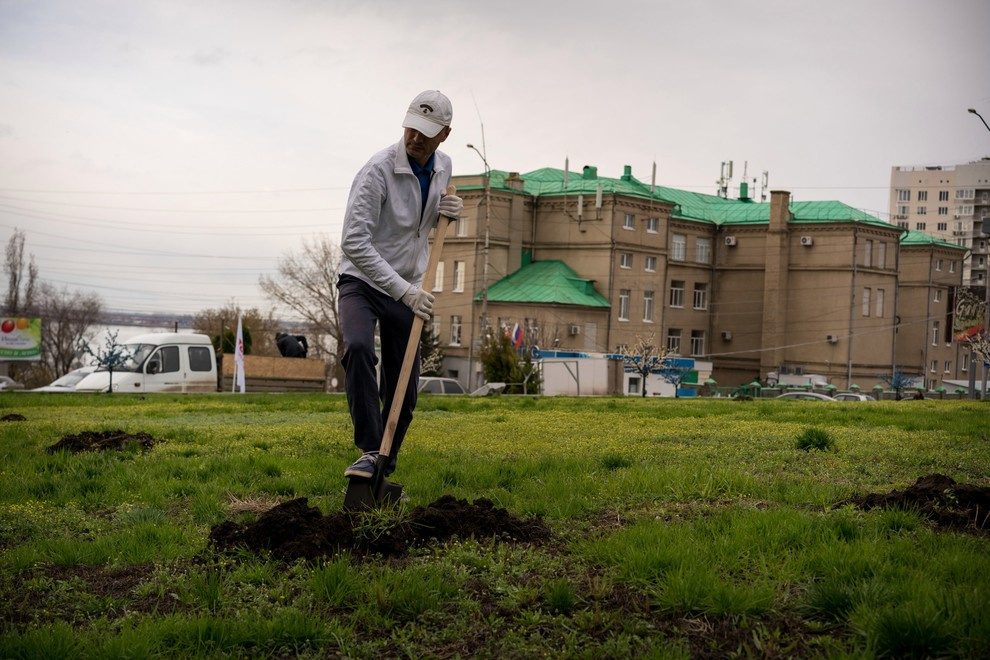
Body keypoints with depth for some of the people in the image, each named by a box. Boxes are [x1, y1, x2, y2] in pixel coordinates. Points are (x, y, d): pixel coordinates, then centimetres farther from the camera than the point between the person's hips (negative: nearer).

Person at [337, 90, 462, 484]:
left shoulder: (443, 166, 1)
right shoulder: (379, 170, -21)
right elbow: (354, 242, -26)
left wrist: (449, 211, -5)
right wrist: (403, 290, -31)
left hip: (407, 290, 6)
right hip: (362, 281, -6)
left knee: (404, 392, 3)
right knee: (358, 348, -34)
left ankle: (384, 470, 17)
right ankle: (368, 451, -31)